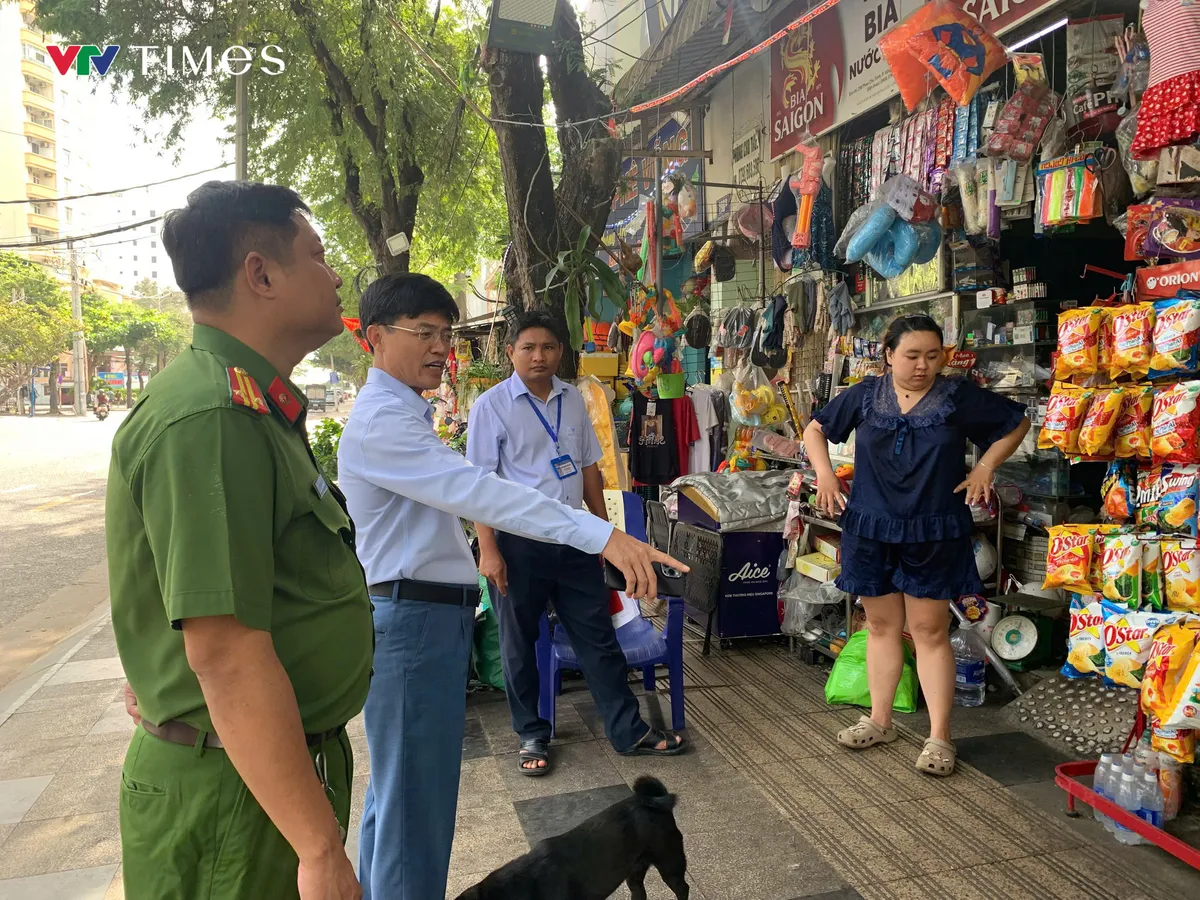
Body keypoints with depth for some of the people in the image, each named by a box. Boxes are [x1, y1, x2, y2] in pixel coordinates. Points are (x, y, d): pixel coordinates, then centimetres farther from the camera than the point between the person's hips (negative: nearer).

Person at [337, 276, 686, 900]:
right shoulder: (380, 421, -20)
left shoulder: (401, 413, 15)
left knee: (394, 783, 23)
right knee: (416, 799, -1)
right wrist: (602, 535, -39)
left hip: (426, 613, 11)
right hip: (414, 618, -11)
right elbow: (476, 491, -32)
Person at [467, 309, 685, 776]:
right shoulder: (491, 406, -7)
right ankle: (532, 735, 29)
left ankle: (628, 729, 23)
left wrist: (604, 529, 13)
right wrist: (488, 550, -14)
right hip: (520, 542, -4)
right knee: (519, 643, 11)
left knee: (598, 636, 10)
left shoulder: (573, 400, 7)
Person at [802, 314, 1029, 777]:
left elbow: (1017, 421, 10)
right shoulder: (864, 395, 1)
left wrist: (985, 466, -1)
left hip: (934, 535, -2)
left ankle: (939, 737, 12)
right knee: (881, 625, 12)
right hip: (871, 530, 2)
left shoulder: (960, 397, -3)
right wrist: (825, 474, 1)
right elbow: (816, 429, 14)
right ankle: (879, 720, 27)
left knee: (930, 631, 2)